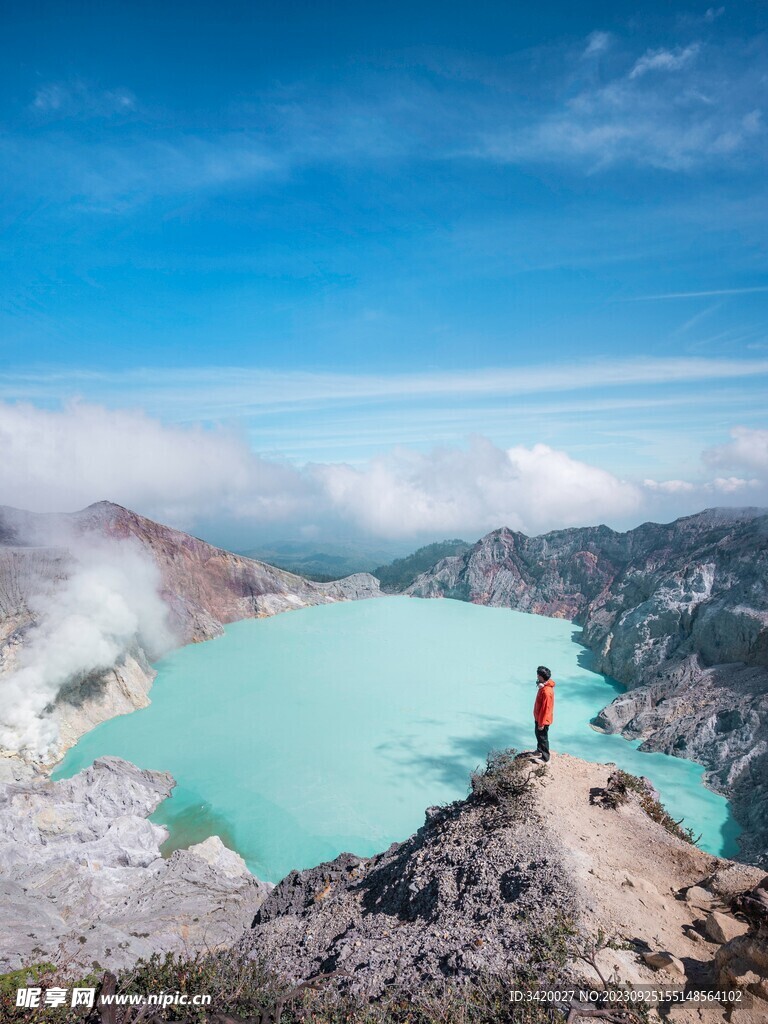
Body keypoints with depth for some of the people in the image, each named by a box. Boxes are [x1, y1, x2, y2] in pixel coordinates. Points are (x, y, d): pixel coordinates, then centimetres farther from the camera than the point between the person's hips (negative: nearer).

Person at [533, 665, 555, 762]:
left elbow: (545, 709, -28)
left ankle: (545, 757, 25)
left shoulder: (546, 691, -34)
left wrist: (541, 723, -21)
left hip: (543, 719, -9)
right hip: (539, 717, 9)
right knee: (538, 735, 26)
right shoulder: (544, 685, -3)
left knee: (542, 737, 9)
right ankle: (539, 751, 45)